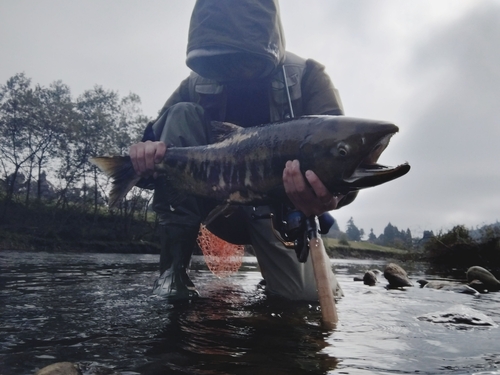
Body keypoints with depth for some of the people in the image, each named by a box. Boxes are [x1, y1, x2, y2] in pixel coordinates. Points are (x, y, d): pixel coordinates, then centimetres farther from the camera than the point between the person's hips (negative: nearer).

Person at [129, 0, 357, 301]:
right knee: (181, 115, -20)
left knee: (308, 292, -26)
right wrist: (147, 156, -33)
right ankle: (174, 267, -19)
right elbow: (156, 138, -7)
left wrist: (329, 192, -49)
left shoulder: (306, 77, -12)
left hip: (279, 206, -1)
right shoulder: (198, 84, -4)